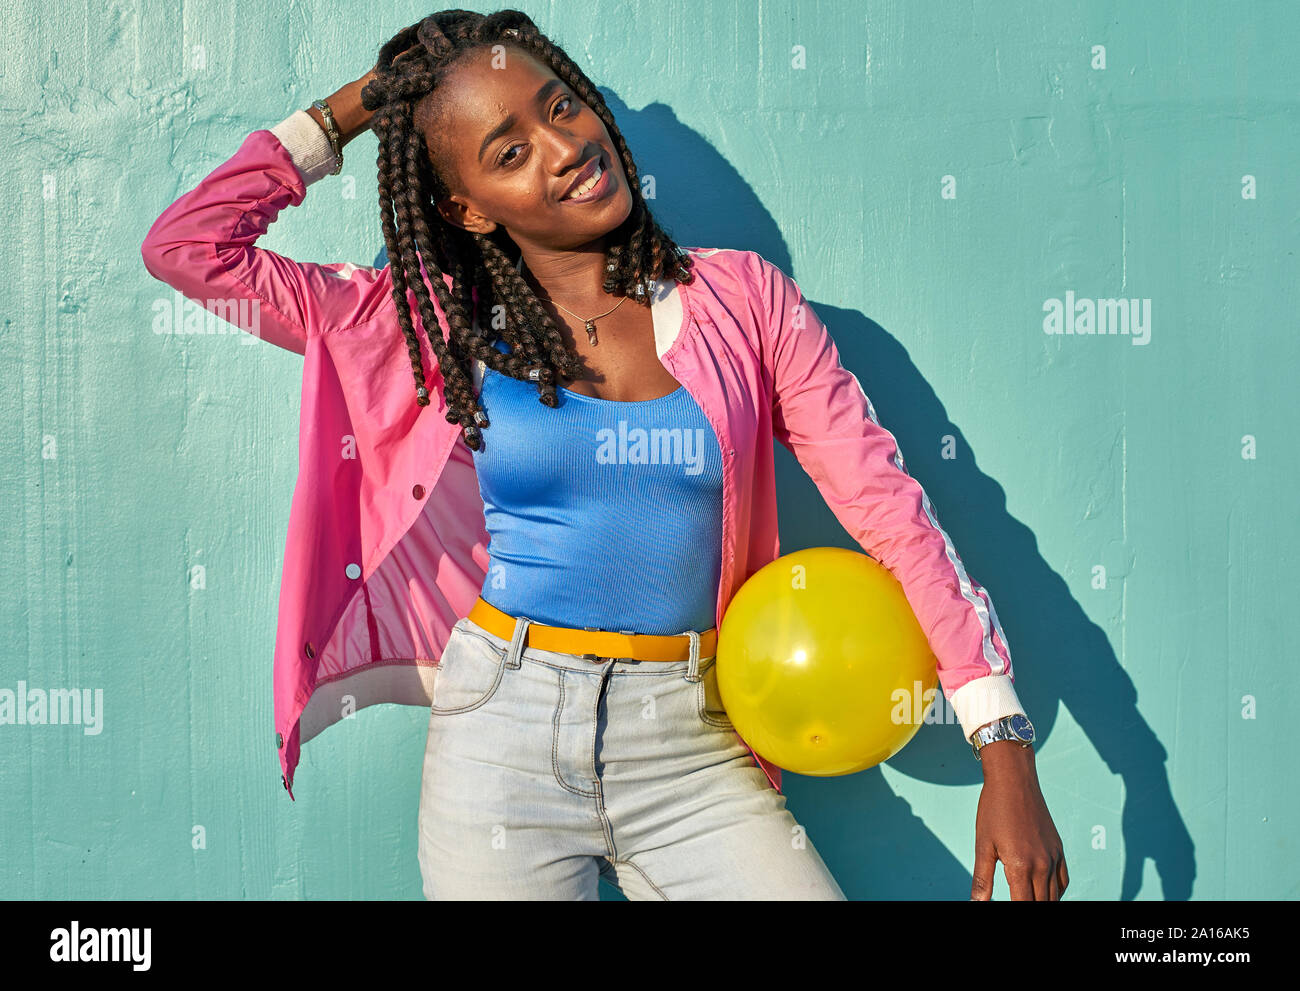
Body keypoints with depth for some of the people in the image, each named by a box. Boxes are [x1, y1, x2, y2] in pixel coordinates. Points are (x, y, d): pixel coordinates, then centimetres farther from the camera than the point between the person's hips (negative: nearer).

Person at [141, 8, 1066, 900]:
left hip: (693, 750, 0)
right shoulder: (442, 323, 0)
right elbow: (188, 246, 0)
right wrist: (339, 118, 5)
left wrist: (1005, 746, -8)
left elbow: (888, 503, -3)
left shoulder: (741, 298, -1)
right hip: (501, 740, 0)